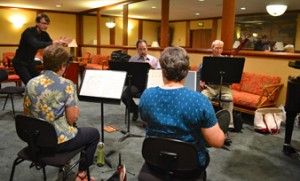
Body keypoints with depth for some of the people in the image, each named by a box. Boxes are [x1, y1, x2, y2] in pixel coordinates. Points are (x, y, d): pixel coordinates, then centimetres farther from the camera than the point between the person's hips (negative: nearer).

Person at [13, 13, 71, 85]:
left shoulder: (44, 34, -2)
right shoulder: (28, 32, -23)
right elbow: (36, 45, -42)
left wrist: (59, 43, -28)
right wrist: (54, 42, -50)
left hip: (30, 62, 7)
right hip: (20, 62, -7)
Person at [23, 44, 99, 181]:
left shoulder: (31, 83, -3)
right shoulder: (67, 85, -20)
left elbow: (26, 113, 8)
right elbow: (72, 118, -19)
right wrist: (75, 110, 1)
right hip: (59, 141, -6)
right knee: (94, 133, 19)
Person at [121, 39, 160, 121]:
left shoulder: (153, 60, 11)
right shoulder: (132, 59, 14)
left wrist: (152, 66, -13)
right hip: (135, 83, 2)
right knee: (124, 96, -26)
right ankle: (135, 109, 7)